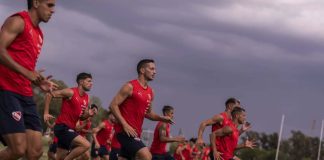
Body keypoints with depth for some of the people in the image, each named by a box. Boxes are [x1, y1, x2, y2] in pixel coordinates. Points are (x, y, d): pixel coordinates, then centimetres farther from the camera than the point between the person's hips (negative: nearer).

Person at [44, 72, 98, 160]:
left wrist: (89, 114, -4)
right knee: (86, 145, -23)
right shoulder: (71, 92, -13)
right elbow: (49, 94, -14)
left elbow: (81, 117, 18)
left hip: (70, 129, 9)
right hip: (62, 127, -9)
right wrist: (46, 113, -17)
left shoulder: (86, 98, 12)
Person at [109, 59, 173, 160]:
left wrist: (161, 118, 6)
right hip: (125, 130, -9)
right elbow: (113, 105, -12)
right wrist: (125, 125, -20)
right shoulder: (130, 87, -9)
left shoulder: (150, 92, 15)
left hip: (135, 132, 9)